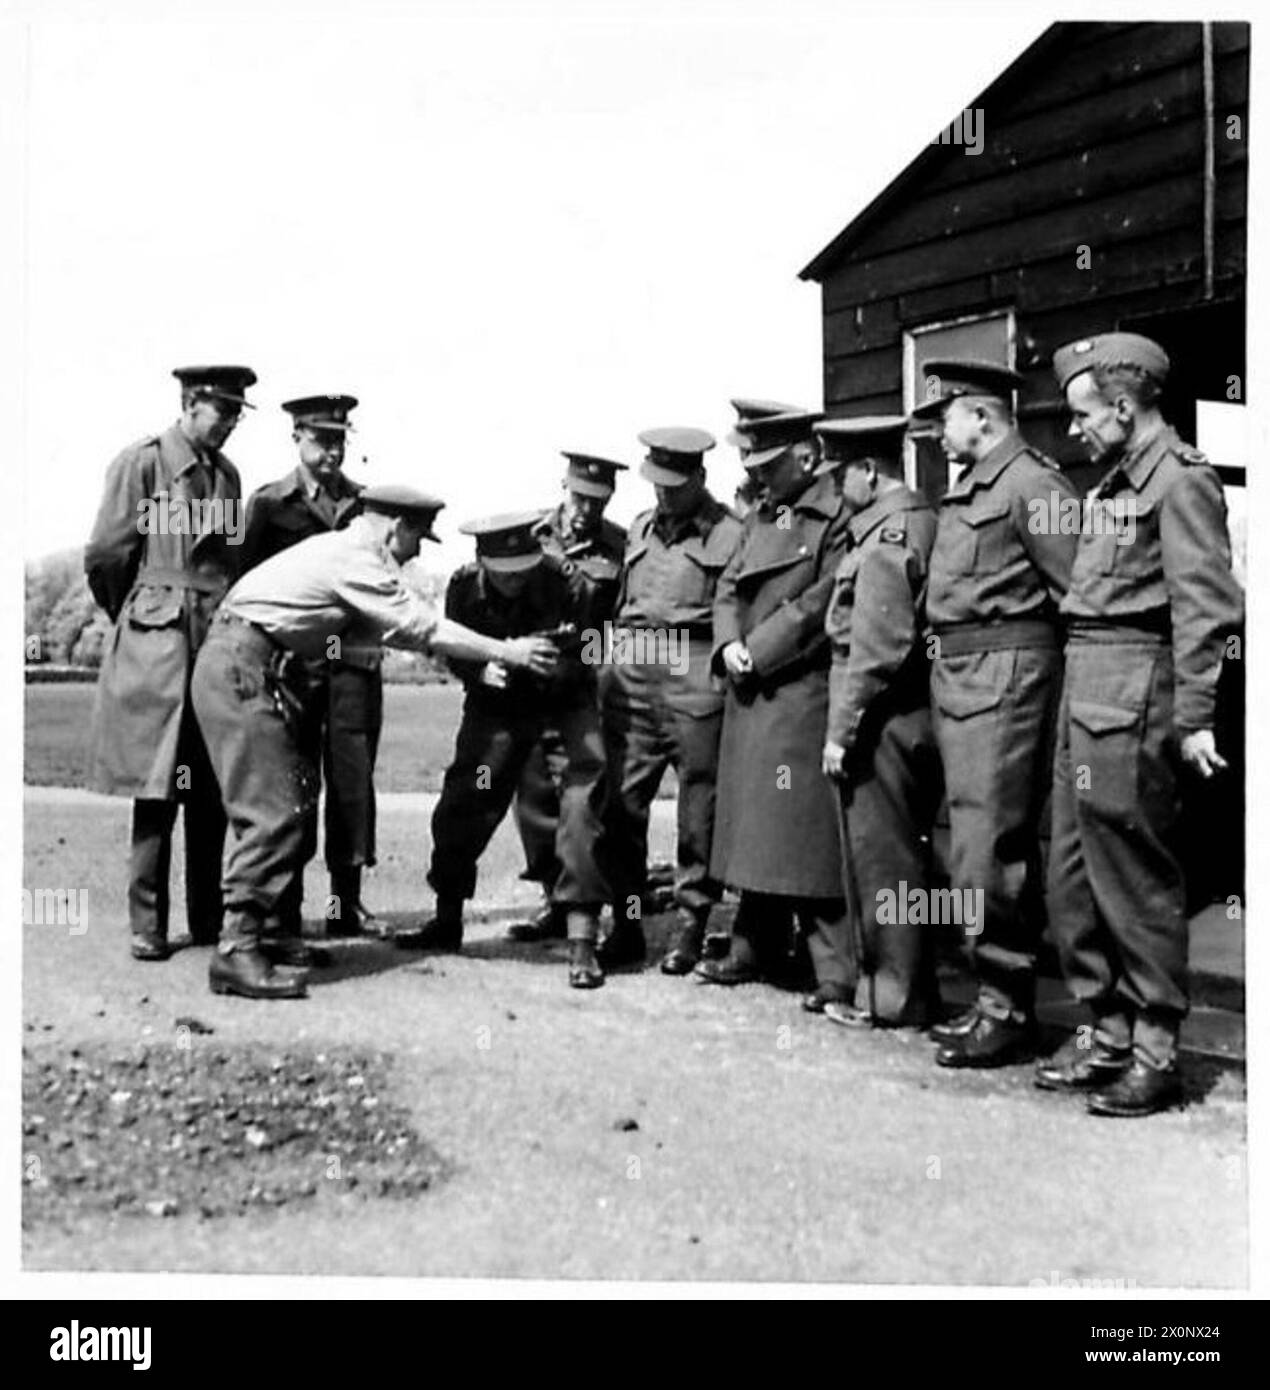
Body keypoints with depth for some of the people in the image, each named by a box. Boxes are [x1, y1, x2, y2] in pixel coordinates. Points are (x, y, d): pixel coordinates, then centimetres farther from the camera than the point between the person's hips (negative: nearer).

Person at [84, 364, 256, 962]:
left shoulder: (226, 474, 15)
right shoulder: (142, 461, -3)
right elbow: (104, 558, -1)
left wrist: (226, 615, 17)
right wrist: (136, 616, 10)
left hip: (220, 638, 5)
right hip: (158, 642, -5)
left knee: (213, 791, 6)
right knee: (157, 789, -4)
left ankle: (208, 919, 15)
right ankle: (147, 925, 6)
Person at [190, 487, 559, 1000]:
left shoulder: (342, 551, 16)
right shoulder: (354, 559, -14)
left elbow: (380, 629, 17)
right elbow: (422, 629, -15)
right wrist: (507, 652, -9)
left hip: (263, 673, 11)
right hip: (241, 671, -11)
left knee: (293, 804, 11)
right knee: (273, 812, -13)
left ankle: (262, 932, 18)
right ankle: (238, 953, -11)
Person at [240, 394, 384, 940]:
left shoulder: (363, 502, 13)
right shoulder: (268, 502, 6)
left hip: (352, 655, 2)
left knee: (352, 773, -1)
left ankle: (347, 899, 8)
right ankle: (285, 904, 10)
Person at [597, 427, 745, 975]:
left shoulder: (729, 533, 1)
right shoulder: (640, 527, 18)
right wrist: (611, 661, 16)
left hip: (695, 675, -5)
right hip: (632, 673, 5)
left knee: (698, 811, 0)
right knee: (621, 803, 3)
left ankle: (689, 927, 12)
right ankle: (626, 924, 14)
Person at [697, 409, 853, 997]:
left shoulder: (835, 517, -9)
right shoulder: (757, 519, 17)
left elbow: (819, 603, -16)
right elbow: (728, 589, 15)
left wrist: (758, 653, -13)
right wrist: (729, 645, -4)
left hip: (801, 691, -8)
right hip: (749, 691, 8)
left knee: (807, 830, -8)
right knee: (753, 822, 15)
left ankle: (838, 971, -1)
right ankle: (756, 949, 28)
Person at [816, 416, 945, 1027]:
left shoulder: (887, 536, -16)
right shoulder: (923, 520, 13)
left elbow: (875, 649, -21)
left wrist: (840, 731, -16)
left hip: (882, 722, -9)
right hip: (911, 717, 9)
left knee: (883, 861, 0)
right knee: (891, 858, 16)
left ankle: (895, 999, 10)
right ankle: (878, 981, 27)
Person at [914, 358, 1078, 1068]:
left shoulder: (1030, 484, -11)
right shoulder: (966, 490, 17)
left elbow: (1085, 594, -15)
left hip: (1005, 674, -10)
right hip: (956, 679, 10)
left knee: (990, 847, -7)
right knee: (977, 841, 13)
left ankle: (1007, 1011, 4)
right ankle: (996, 995, 24)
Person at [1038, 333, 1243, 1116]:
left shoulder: (1180, 480, -9)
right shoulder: (1114, 483, 17)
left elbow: (1205, 606, -15)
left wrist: (1194, 719, -18)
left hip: (1132, 697, -9)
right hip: (1085, 694, 9)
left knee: (1138, 879, -1)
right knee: (1075, 876, 12)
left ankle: (1156, 1052, 11)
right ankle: (1107, 1030, 25)